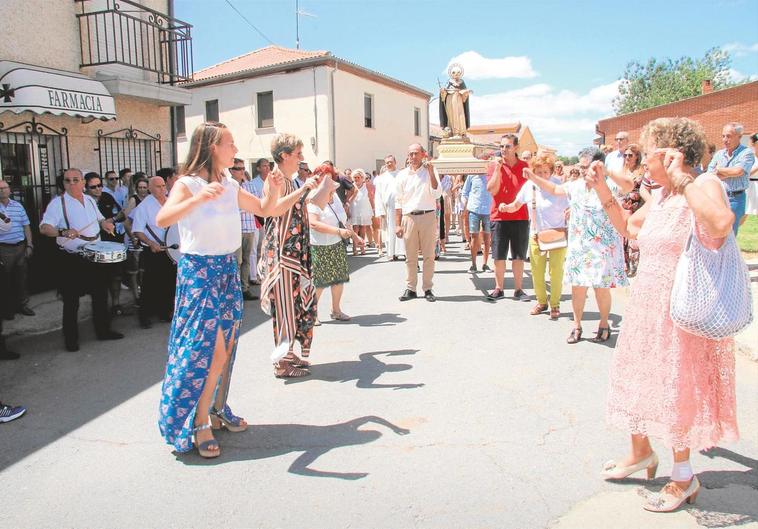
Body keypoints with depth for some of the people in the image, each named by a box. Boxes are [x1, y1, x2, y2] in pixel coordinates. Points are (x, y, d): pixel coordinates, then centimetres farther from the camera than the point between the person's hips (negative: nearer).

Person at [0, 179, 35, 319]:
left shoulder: (18, 206, 9)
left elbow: (26, 226, 11)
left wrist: (29, 245, 6)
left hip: (20, 247, 4)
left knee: (21, 278, 11)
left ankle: (21, 304, 24)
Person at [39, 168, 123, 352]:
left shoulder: (90, 200, 9)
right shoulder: (58, 202, -9)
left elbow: (99, 218, 26)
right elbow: (44, 228, -19)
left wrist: (105, 224, 3)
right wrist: (63, 232, -37)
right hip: (71, 259, -6)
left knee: (101, 295, 13)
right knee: (71, 301, 3)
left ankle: (103, 330, 27)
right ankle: (71, 338, 15)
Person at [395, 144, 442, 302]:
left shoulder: (430, 172, 5)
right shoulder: (402, 175, 8)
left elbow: (437, 195, -7)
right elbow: (398, 201, 9)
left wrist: (431, 173, -14)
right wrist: (397, 224, 3)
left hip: (428, 217, -1)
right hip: (409, 217, 1)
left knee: (429, 255, 2)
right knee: (410, 256, 6)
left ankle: (428, 288, 11)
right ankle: (410, 289, 14)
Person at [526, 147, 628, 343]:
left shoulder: (609, 186, -10)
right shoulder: (576, 186, 7)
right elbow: (554, 189, 19)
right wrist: (533, 177, 14)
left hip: (603, 249, -5)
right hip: (578, 247, 5)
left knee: (601, 289, 4)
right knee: (577, 288, 7)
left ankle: (604, 325, 25)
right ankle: (577, 327, 21)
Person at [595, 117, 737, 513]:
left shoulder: (705, 184, -14)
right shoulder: (660, 196, 9)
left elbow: (721, 224, -36)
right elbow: (627, 226, 24)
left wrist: (681, 178, -28)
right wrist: (601, 188, 14)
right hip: (646, 306, 8)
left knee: (678, 387, 4)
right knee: (642, 377, 19)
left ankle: (684, 476, 24)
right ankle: (641, 452, 40)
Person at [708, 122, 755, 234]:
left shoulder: (747, 153, -6)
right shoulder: (719, 154, 8)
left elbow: (738, 171, -23)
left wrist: (719, 169, -7)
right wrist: (731, 173, -11)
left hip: (735, 199, -5)